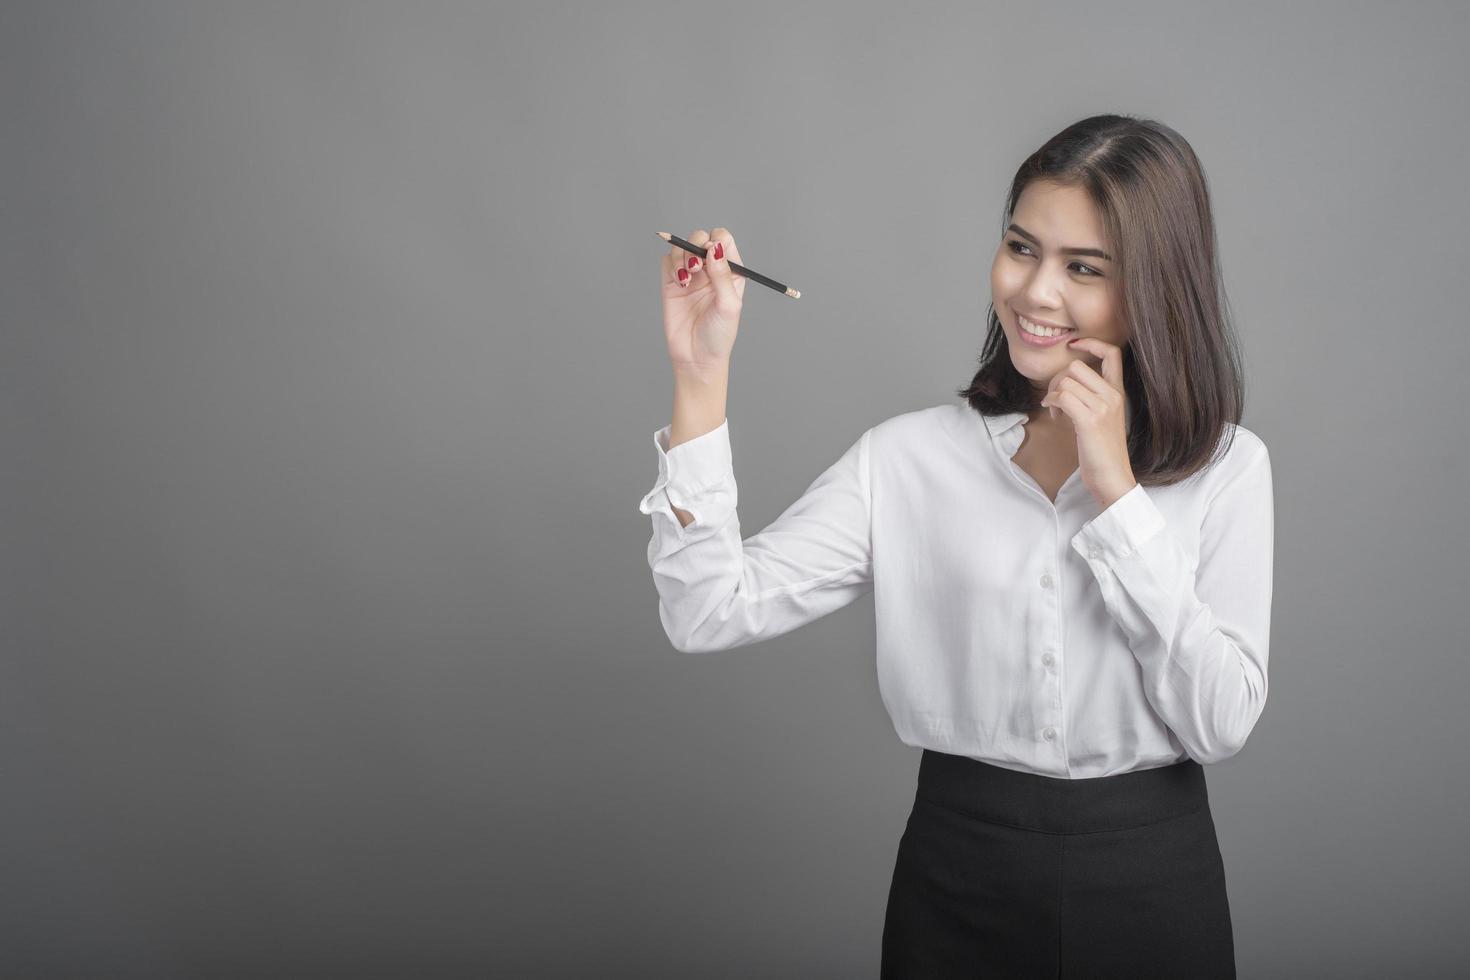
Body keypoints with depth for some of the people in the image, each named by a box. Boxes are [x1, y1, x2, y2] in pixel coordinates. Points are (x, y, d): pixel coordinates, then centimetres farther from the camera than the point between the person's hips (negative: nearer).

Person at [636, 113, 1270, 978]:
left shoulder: (1228, 465, -3)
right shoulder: (909, 456, -3)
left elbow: (1222, 722, -12)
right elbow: (713, 615, -12)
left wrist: (1116, 488, -15)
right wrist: (702, 378, -16)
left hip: (1153, 881, 0)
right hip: (955, 881, 0)